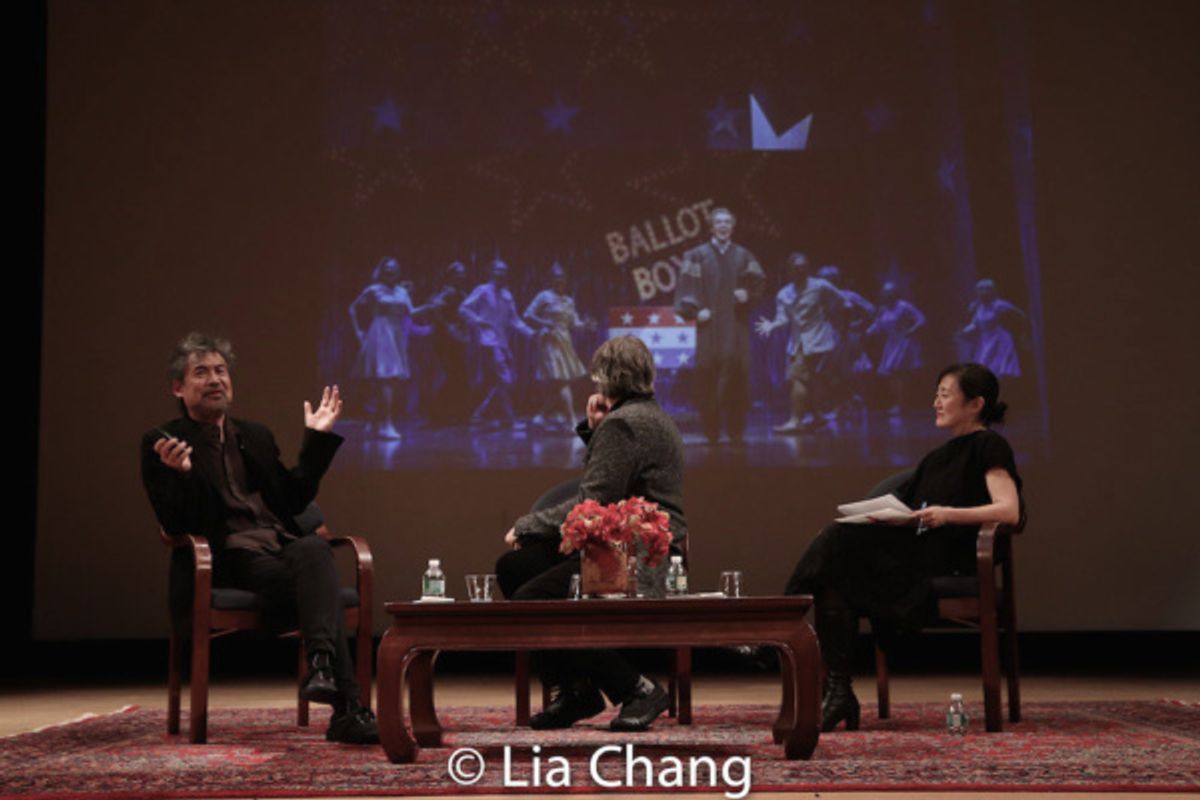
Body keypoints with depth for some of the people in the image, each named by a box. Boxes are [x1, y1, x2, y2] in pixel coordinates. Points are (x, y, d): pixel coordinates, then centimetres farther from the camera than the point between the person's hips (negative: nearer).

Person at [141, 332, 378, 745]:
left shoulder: (256, 436, 24)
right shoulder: (161, 443, 5)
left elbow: (294, 499, 22)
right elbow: (174, 524, -4)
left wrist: (317, 439, 17)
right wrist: (181, 475, -23)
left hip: (283, 546, 5)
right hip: (230, 559, -4)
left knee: (315, 549, -34)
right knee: (316, 583, -32)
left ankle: (321, 664, -49)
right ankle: (347, 709, -38)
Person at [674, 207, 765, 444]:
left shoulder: (743, 256, 11)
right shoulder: (697, 255, 6)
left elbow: (758, 282, 12)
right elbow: (687, 285, 0)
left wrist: (748, 293, -8)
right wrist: (695, 310, -13)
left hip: (736, 323, 2)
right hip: (710, 322, -1)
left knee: (736, 370, -4)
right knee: (709, 371, -5)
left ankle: (736, 429, 2)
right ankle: (711, 430, 1)